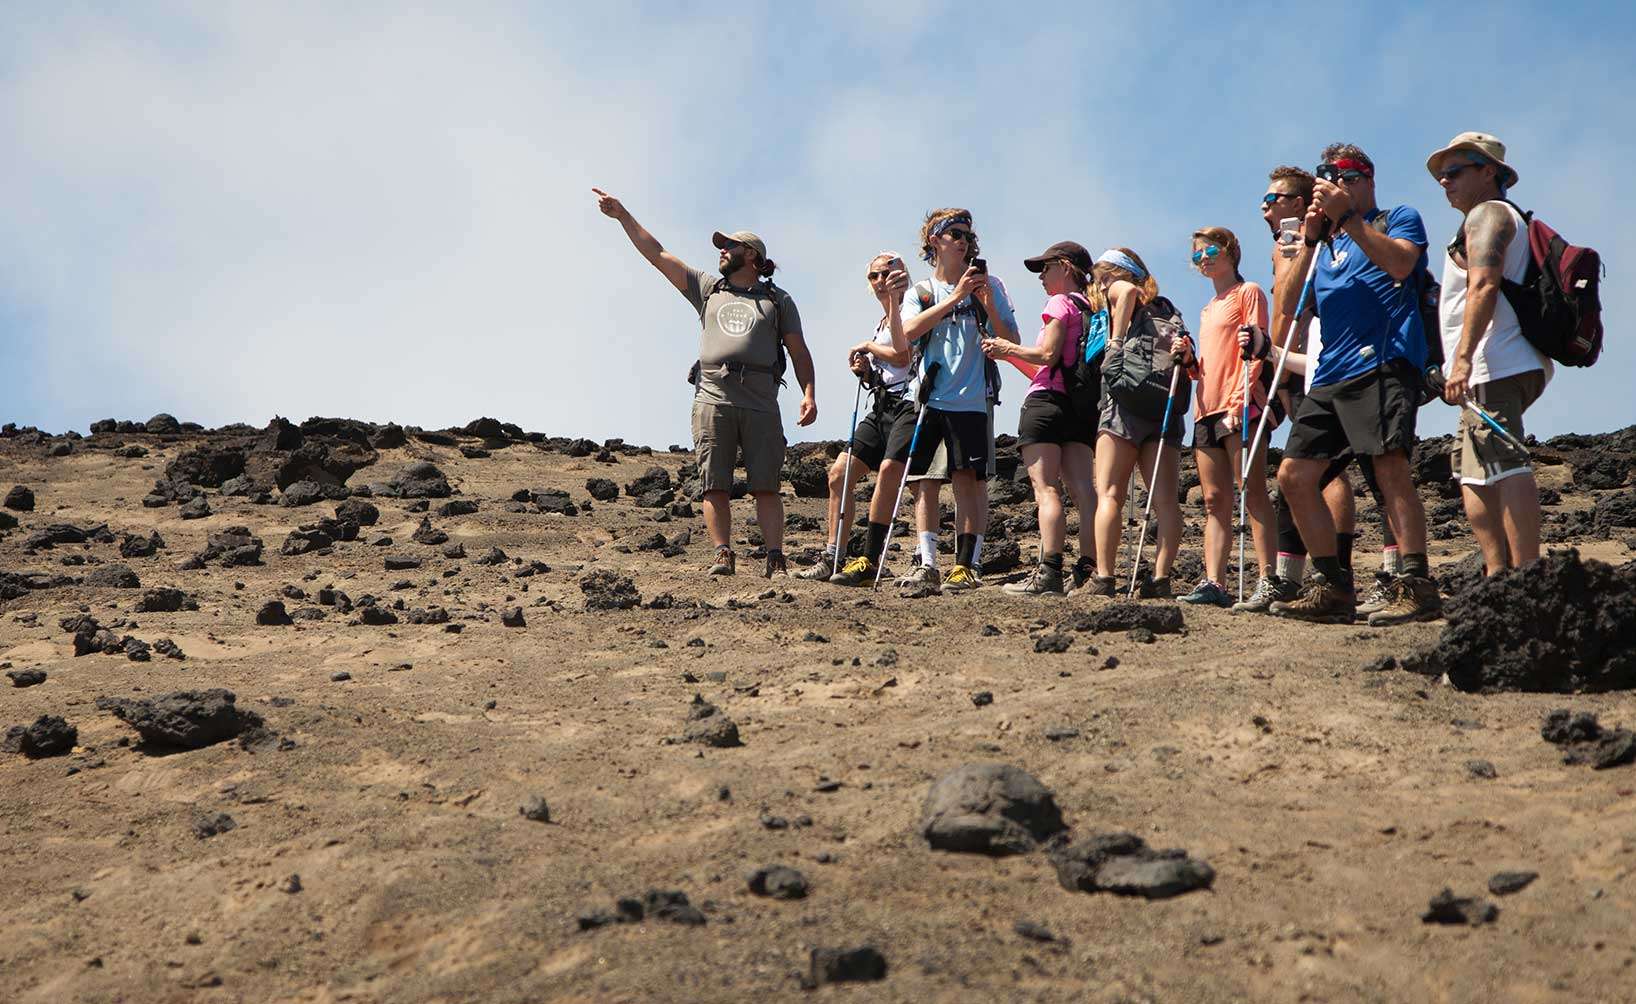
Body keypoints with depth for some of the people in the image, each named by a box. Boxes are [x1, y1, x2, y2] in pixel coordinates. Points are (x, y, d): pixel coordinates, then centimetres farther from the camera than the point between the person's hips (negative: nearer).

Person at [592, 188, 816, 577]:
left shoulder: (778, 300, 16)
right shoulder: (707, 288, 21)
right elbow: (657, 255, 18)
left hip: (761, 403, -2)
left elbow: (799, 352, 11)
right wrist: (623, 216, 14)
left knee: (766, 486, -5)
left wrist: (809, 395, -3)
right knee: (715, 485, -5)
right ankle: (723, 555, -5)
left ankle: (776, 560, -7)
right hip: (712, 399, 2)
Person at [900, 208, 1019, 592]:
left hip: (969, 401, -2)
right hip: (928, 398, 2)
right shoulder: (921, 291, 12)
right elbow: (909, 331, -10)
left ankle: (966, 565, -4)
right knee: (925, 480, -1)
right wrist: (955, 297, -15)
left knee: (967, 480, -5)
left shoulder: (989, 286, 8)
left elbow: (1012, 343, 3)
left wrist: (988, 304, -11)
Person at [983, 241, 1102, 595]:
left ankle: (1049, 572, -20)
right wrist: (1009, 354, 23)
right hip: (1081, 406, 8)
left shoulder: (1061, 303, -3)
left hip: (1048, 403, -8)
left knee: (1046, 487, -12)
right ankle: (1088, 569, -5)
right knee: (1082, 488, 0)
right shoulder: (1093, 310, 22)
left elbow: (1048, 355, -14)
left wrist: (1008, 349, 1)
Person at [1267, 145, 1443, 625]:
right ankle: (1332, 587, 8)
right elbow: (1287, 310, 13)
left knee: (1389, 465, -21)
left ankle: (1416, 585, -23)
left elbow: (1401, 264, -12)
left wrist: (1347, 217, -11)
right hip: (1331, 374, 7)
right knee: (1294, 475, 1)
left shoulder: (1398, 219, 11)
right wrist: (1309, 241, 5)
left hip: (1384, 363, -7)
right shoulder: (1325, 249, 27)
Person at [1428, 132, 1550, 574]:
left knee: (1507, 467, -17)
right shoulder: (1509, 219, 29)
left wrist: (1463, 359, -26)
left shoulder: (1487, 213, -3)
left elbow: (1483, 286, -18)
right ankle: (1499, 575, 9)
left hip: (1495, 367, -11)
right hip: (1504, 368, 11)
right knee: (1475, 477, 12)